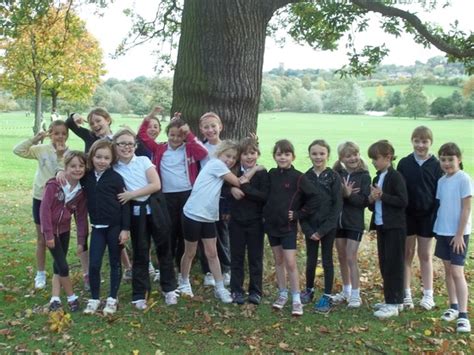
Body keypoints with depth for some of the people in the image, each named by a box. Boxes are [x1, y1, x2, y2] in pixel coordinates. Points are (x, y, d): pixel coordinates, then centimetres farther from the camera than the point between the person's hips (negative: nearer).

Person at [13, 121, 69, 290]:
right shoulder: (42, 149, -3)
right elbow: (18, 150, -9)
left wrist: (60, 156, -28)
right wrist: (34, 139, -17)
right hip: (40, 199, 2)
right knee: (42, 239, 13)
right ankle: (40, 274, 26)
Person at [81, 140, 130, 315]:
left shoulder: (116, 178, -9)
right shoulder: (86, 176, 2)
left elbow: (125, 204, -8)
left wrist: (125, 229, -11)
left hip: (115, 226, -3)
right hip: (97, 227, 3)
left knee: (114, 262, 9)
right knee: (93, 264, 1)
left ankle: (112, 299, 21)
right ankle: (94, 299, 18)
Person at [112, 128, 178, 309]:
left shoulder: (144, 161, -2)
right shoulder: (114, 169, 0)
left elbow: (156, 185, -10)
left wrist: (131, 194, -14)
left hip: (155, 207, 0)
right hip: (136, 212, 0)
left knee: (163, 247, 7)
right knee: (140, 252, 5)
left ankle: (169, 289, 21)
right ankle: (139, 295, 15)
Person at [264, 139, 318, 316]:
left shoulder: (298, 177, -10)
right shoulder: (271, 175, 3)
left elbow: (314, 197, -10)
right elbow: (264, 195, 18)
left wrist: (299, 214, -9)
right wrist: (265, 213, 7)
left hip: (288, 226, -5)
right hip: (271, 224, 5)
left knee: (290, 262, -6)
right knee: (278, 261, 13)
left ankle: (296, 299, 3)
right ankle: (282, 294, 24)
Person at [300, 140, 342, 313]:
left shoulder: (334, 177, -6)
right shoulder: (305, 177, 1)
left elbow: (337, 205, -9)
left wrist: (323, 229, -14)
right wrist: (307, 229, -7)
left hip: (328, 226, -2)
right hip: (310, 227, 2)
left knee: (327, 261, 6)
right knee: (310, 260, 12)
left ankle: (327, 296, 15)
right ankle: (309, 290, 31)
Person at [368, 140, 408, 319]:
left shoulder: (395, 176, -11)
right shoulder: (377, 179, 13)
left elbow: (403, 201, -19)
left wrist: (382, 195, -20)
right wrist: (371, 199, -5)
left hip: (395, 227, -8)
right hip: (381, 226, 8)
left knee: (393, 264, -4)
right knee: (384, 264, 12)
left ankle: (393, 304, 1)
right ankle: (392, 299, 23)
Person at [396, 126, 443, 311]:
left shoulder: (436, 165, -4)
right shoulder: (404, 163, -2)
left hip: (427, 216, -1)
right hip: (407, 215, 1)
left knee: (425, 255, 9)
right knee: (407, 253, 8)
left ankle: (428, 295, 20)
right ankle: (406, 294, 16)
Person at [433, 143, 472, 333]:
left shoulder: (464, 179, -12)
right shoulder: (442, 181, 7)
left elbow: (466, 209, -13)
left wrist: (459, 234, -15)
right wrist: (438, 228, 9)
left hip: (458, 233, -7)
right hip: (443, 231, 7)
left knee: (457, 272, -9)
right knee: (447, 269, 13)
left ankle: (463, 315, -4)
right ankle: (453, 306, 26)